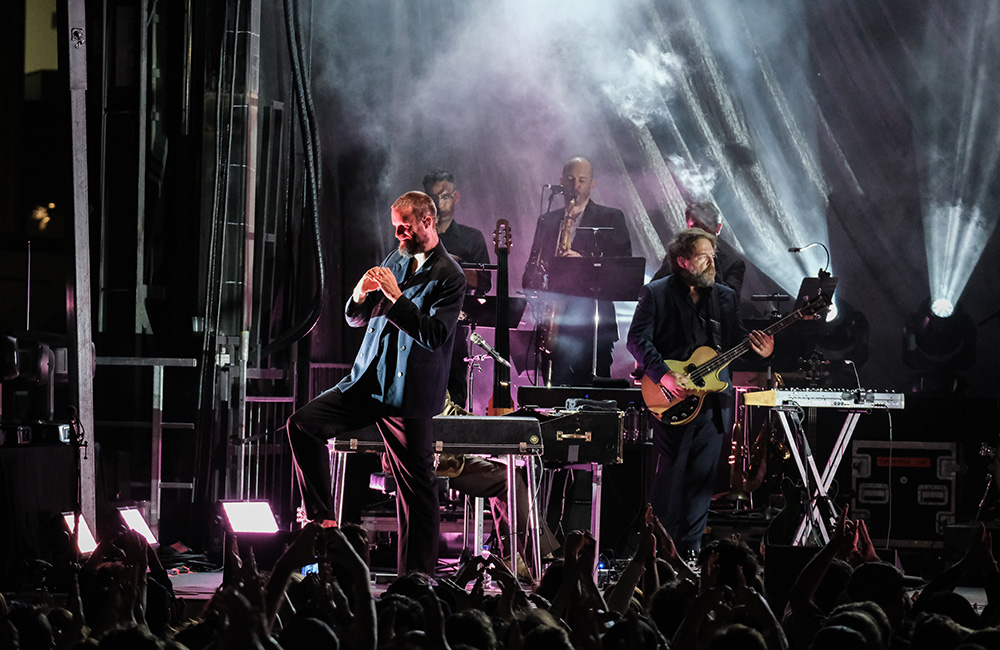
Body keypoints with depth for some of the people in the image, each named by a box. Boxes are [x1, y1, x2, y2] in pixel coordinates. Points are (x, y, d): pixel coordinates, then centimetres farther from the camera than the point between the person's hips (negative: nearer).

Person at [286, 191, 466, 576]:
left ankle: (417, 578, 3)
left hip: (408, 395, -7)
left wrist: (397, 297, -22)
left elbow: (434, 335, -20)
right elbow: (356, 319, 16)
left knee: (416, 488, -2)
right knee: (303, 424, -7)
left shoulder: (449, 277, -9)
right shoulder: (396, 260, 12)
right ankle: (321, 519, 0)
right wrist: (361, 294, -7)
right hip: (366, 380, 7)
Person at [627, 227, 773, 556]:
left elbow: (737, 341, 12)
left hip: (714, 401, 5)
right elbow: (637, 340, -6)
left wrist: (760, 350, -9)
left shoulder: (725, 297, 14)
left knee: (702, 478, 5)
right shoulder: (656, 294, -1)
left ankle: (689, 549, 12)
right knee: (670, 476, -5)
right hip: (672, 401, -5)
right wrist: (662, 374, -17)